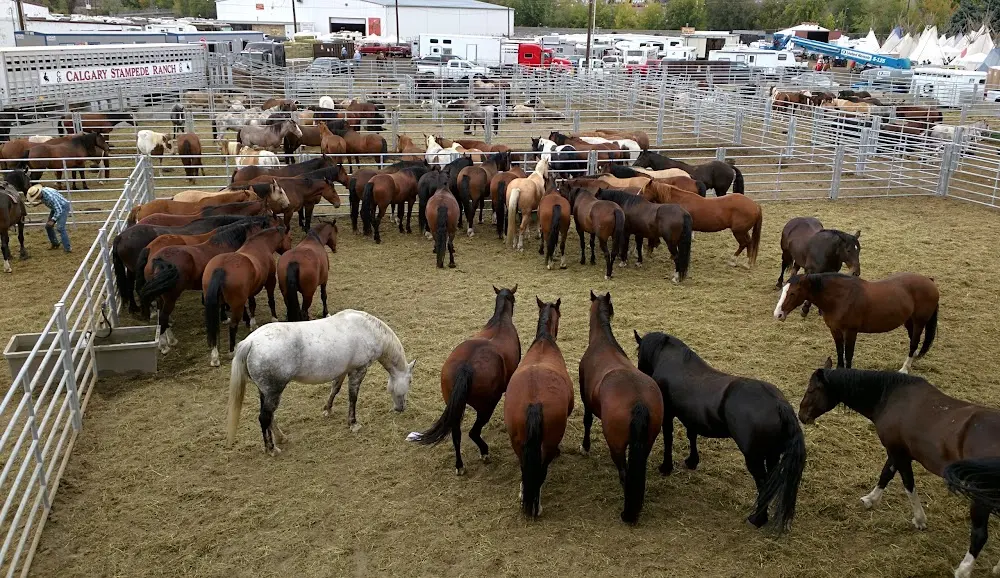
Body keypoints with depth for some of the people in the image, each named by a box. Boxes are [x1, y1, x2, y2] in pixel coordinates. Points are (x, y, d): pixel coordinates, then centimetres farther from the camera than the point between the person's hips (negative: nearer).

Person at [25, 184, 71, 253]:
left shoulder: (50, 196, -36)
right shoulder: (42, 194, -10)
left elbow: (59, 210, -33)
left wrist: (53, 221, -30)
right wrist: (38, 203, 2)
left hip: (63, 207, -9)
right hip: (55, 207, 10)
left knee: (60, 227, -21)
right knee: (48, 226, 11)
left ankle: (67, 248, -18)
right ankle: (55, 244, 26)